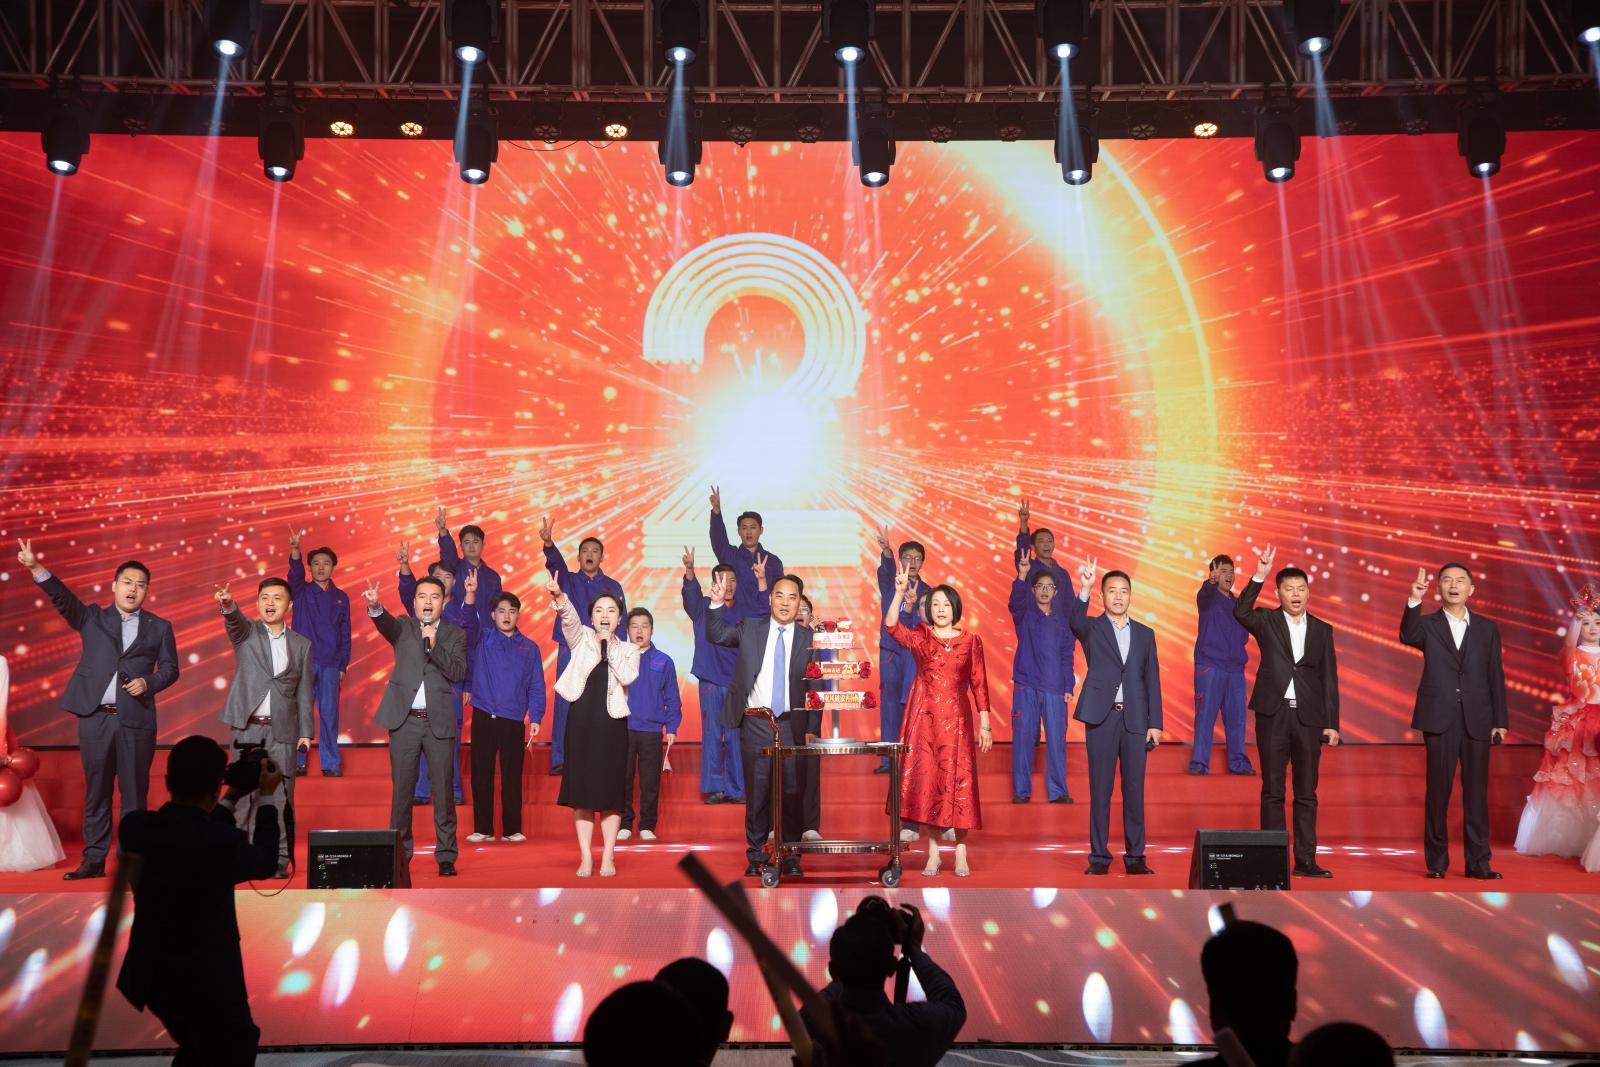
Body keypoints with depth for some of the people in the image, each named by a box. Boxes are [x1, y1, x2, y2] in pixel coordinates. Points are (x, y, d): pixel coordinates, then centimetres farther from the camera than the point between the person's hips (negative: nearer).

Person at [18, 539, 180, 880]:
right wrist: (36, 567, -19)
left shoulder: (159, 627, 10)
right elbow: (62, 597, -4)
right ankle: (94, 859, 13)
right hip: (95, 718, 1)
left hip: (136, 721, -1)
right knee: (96, 793, 6)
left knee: (135, 794, 1)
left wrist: (148, 682, -10)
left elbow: (170, 669, 10)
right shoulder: (92, 618, 11)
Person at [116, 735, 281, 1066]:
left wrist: (232, 800, 13)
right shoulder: (224, 843, -28)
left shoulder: (134, 826, -12)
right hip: (208, 981, -6)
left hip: (151, 975, 6)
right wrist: (266, 798, 5)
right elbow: (264, 863, -4)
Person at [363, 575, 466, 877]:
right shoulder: (403, 627, 8)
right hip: (405, 720, 0)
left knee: (443, 791, 0)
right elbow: (386, 624, -16)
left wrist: (434, 645, -16)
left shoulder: (455, 634, 8)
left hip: (439, 722, 0)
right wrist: (375, 606, -37)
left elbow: (457, 672, -5)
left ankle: (446, 856, 7)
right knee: (401, 790, 5)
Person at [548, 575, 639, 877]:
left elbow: (628, 676, -10)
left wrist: (609, 644, -7)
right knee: (581, 789, 0)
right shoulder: (582, 638, 9)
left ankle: (608, 858, 5)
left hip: (612, 723, 0)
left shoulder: (628, 649, 10)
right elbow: (570, 618, -13)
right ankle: (585, 857, 5)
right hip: (581, 721, 0)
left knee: (610, 790, 0)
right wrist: (559, 597, -32)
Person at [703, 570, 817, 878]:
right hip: (755, 724, 0)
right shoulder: (749, 629, 9)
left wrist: (812, 729, -1)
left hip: (792, 725, 0)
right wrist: (717, 604, -14)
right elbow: (716, 634, 2)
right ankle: (755, 856, 16)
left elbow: (815, 688, 4)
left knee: (792, 792, 2)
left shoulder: (808, 639, 5)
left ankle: (791, 857, 12)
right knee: (757, 792, 5)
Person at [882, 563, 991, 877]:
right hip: (924, 718, 0)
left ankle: (961, 854, 7)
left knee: (958, 783, -1)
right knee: (926, 782, 0)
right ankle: (933, 853, 9)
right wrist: (900, 591, -28)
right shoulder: (920, 637, 4)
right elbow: (891, 624, -15)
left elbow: (979, 684, 5)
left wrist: (984, 724, 1)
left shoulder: (971, 641, 6)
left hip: (957, 719, 0)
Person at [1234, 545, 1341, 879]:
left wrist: (1332, 723, 2)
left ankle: (1305, 860, 9)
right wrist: (1259, 577, -26)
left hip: (1309, 717, 2)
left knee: (1306, 793, 5)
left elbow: (1329, 679, 8)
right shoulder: (1266, 621, 4)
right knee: (1272, 791, 2)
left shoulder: (1322, 630, 10)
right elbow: (1241, 612, -19)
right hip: (1273, 714, -2)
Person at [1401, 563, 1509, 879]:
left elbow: (1496, 676, 9)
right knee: (1438, 790, 1)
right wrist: (1414, 600, -32)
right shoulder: (1427, 625, 5)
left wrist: (1500, 721, 4)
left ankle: (1478, 862, 10)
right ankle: (1436, 862, 8)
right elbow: (1407, 636, -19)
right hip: (1440, 719, -2)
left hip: (1477, 721, 2)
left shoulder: (1487, 628, 10)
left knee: (1476, 792, 4)